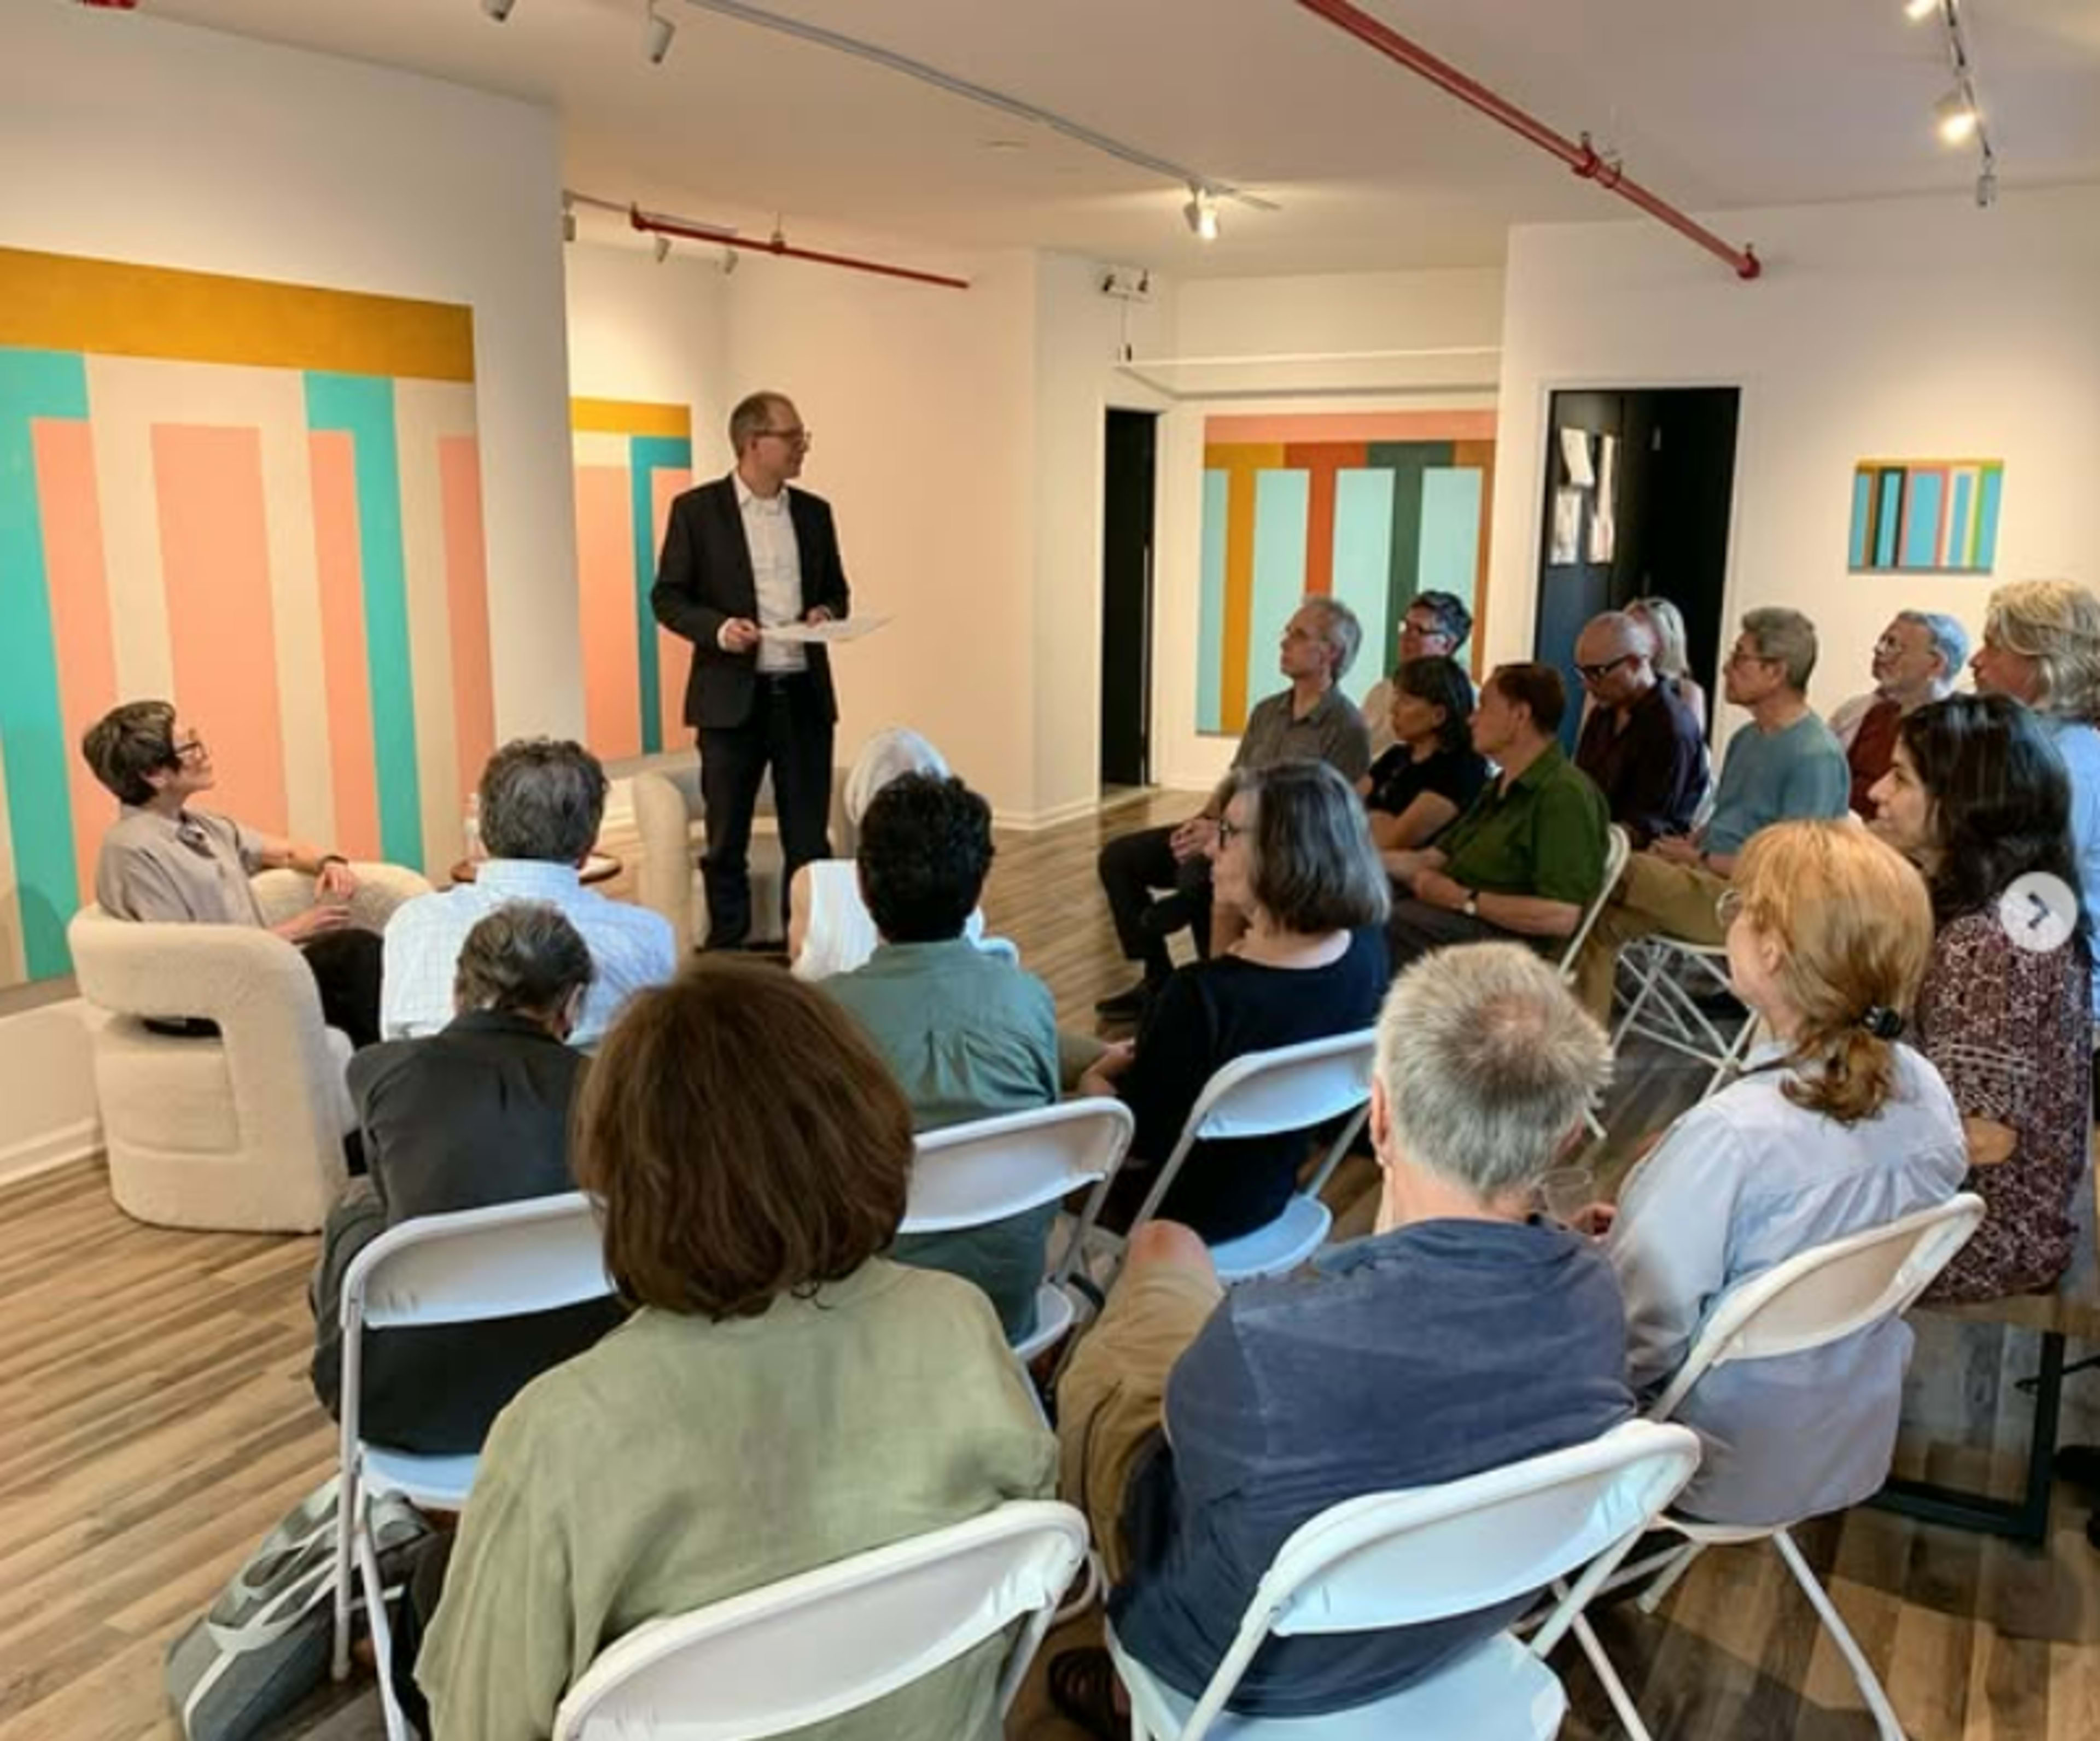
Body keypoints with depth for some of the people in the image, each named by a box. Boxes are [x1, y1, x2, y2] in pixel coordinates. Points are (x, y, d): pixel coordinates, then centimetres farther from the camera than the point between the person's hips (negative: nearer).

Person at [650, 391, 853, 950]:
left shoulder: (814, 512, 10)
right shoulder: (697, 509, -2)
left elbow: (836, 590, 18)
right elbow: (667, 597, -1)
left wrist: (828, 613, -5)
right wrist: (717, 628, -18)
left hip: (805, 694, 3)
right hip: (732, 698, -3)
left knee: (810, 838, 7)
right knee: (726, 842, 6)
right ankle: (726, 955, 17)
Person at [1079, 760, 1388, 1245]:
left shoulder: (1206, 994, -38)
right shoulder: (1367, 950, -16)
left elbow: (1132, 1146, -23)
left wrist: (1094, 1078, -4)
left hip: (1183, 1211, -7)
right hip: (1272, 1187, 7)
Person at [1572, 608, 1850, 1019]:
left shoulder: (1816, 757, -14)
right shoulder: (1747, 738, 16)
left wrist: (1701, 860, -9)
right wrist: (1683, 847, 0)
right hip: (1707, 883, 9)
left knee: (1621, 871, -26)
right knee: (1599, 916, -12)